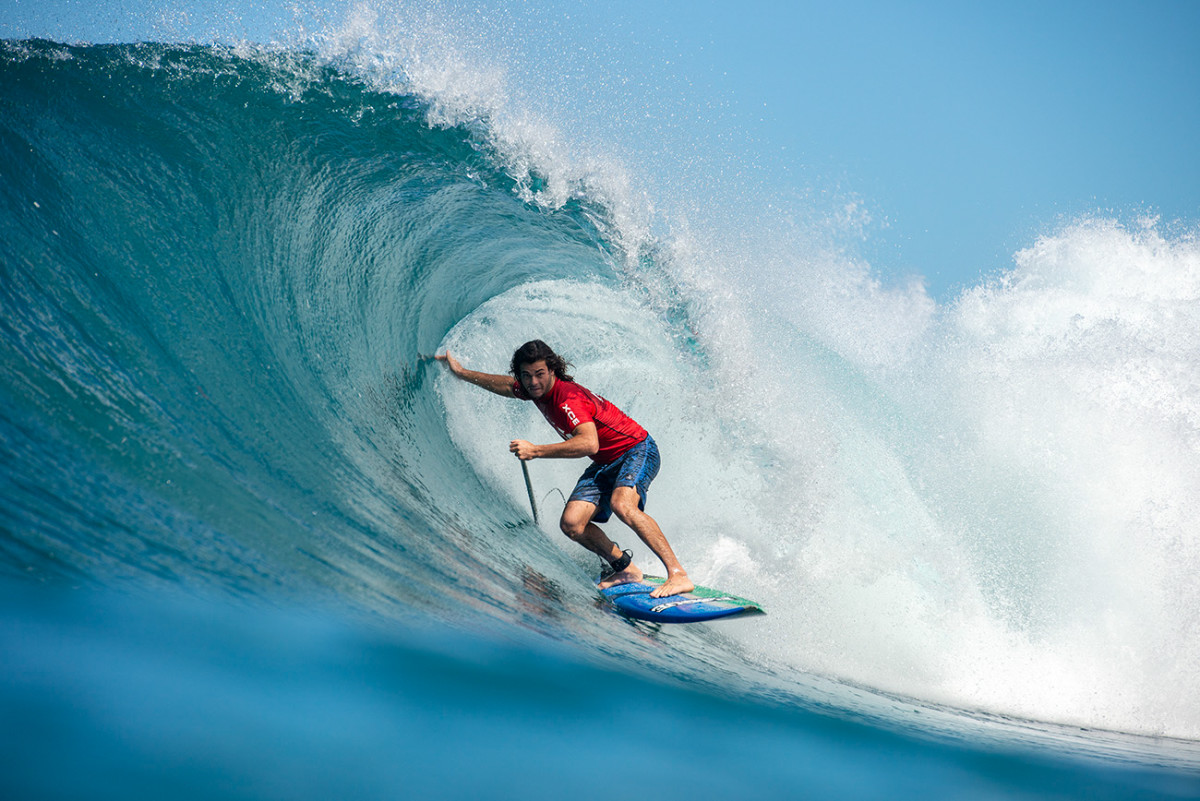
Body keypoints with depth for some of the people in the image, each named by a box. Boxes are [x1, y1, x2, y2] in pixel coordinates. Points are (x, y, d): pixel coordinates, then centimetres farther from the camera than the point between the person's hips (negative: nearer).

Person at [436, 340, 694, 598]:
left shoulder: (569, 398, -28)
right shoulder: (537, 390, -2)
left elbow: (589, 443, -44)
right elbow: (505, 385, 21)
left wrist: (536, 451, -45)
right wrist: (461, 372, 26)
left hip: (638, 451, -8)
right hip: (605, 464, 8)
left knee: (621, 504, -36)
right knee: (571, 524, -10)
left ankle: (678, 575, -39)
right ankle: (625, 569, 8)